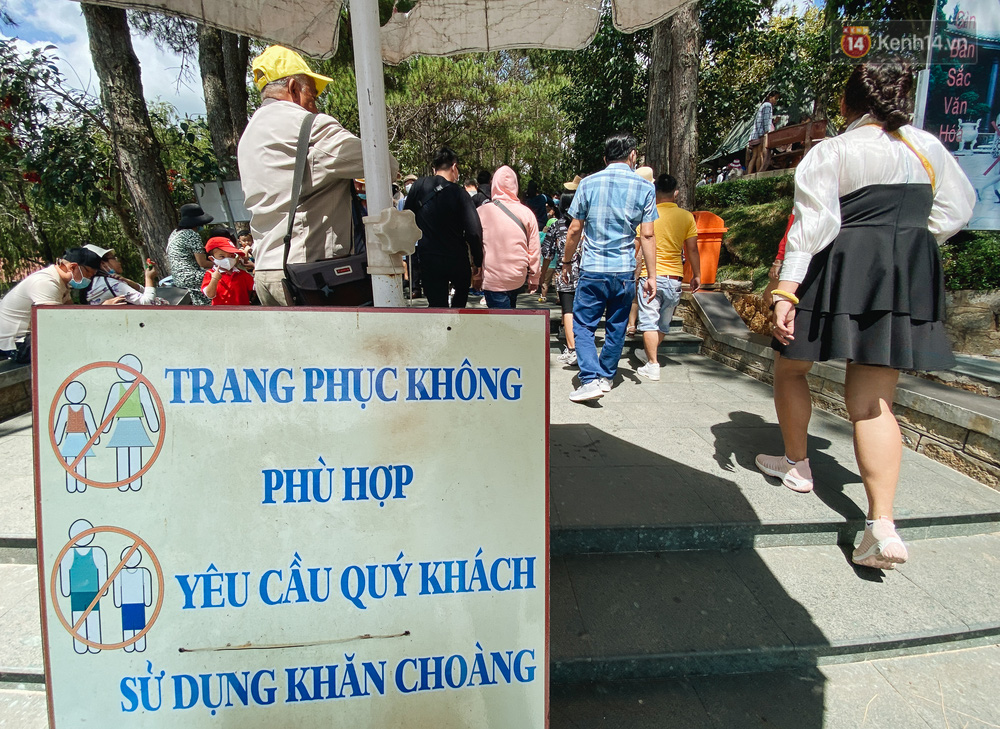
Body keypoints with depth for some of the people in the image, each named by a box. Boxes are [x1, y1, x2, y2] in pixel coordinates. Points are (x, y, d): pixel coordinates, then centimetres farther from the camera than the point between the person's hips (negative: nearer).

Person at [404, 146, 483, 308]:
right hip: (457, 259, -1)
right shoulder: (459, 194, -11)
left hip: (428, 260, 1)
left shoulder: (419, 186, -3)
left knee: (437, 305, 8)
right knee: (462, 289, 29)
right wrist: (477, 262, -6)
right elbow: (474, 232, -17)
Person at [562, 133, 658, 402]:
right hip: (625, 271, 2)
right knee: (616, 327, 15)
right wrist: (651, 276, 2)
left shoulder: (589, 183, 0)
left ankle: (592, 379, -10)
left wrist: (566, 262, 14)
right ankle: (607, 376, 27)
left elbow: (575, 230, 1)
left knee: (583, 325, 5)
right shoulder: (644, 188, 1)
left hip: (592, 269, -1)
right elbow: (647, 235, -1)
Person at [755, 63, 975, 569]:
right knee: (872, 400, 4)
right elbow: (955, 211, 16)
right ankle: (882, 525, -6)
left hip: (841, 273, -5)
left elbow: (811, 225, -14)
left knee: (790, 367, 19)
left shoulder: (830, 152, -5)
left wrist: (786, 290, -17)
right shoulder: (929, 147, 12)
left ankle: (796, 464, 31)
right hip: (910, 281, 5)